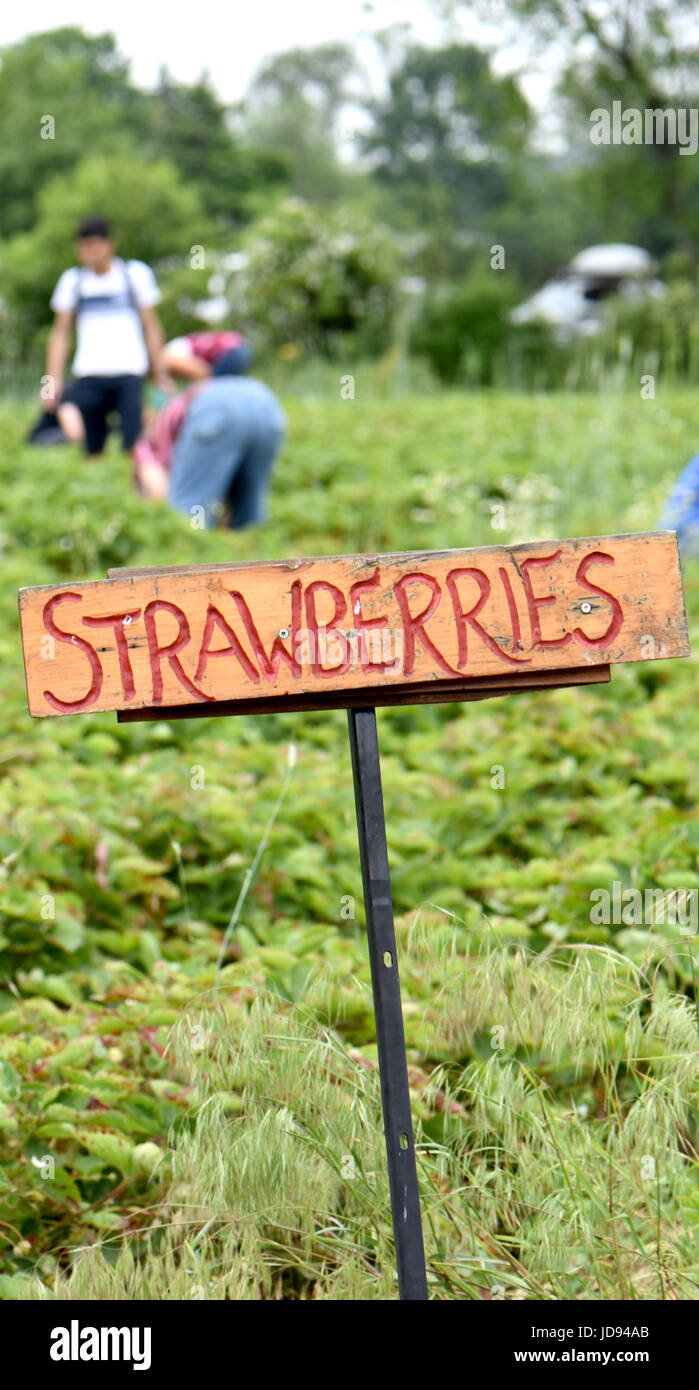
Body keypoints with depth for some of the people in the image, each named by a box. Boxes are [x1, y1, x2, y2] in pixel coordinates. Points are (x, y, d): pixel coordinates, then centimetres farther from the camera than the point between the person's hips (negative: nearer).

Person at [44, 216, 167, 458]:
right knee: (92, 451, -3)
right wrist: (53, 379, 5)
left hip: (129, 375, -2)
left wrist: (159, 376, 8)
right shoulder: (73, 280, 12)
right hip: (88, 376, 2)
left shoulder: (136, 273, 8)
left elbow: (151, 327, 11)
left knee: (135, 445, -15)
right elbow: (60, 333, 15)